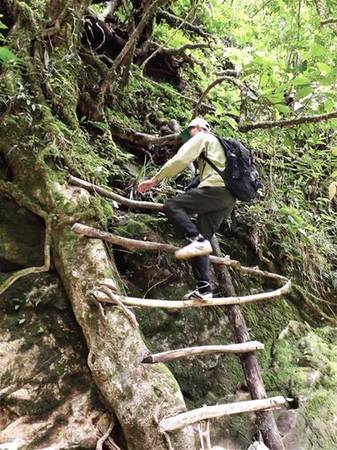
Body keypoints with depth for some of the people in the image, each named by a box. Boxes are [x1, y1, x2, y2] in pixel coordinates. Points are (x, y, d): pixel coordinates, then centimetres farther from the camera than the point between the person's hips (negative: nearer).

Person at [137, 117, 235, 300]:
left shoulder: (202, 137, 11)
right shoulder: (219, 144, 38)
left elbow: (180, 160, -4)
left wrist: (155, 179, -3)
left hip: (216, 188, -9)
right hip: (229, 198, 9)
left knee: (171, 206, -10)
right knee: (201, 240, 4)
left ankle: (198, 240, -28)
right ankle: (204, 289, -3)